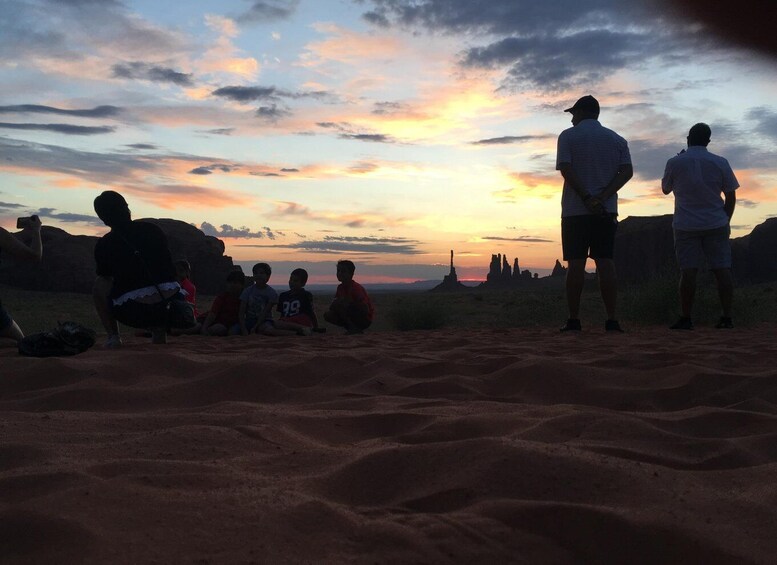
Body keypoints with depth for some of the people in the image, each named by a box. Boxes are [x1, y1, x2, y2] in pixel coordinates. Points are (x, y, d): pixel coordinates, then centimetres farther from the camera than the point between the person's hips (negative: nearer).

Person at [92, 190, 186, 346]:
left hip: (134, 314, -2)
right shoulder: (153, 229, 11)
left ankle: (113, 336, 16)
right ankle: (160, 335, 21)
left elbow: (106, 277, 20)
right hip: (171, 309, 3)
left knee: (99, 284, 24)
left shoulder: (103, 245, 4)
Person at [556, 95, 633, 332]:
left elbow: (566, 169, -11)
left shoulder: (568, 136, 2)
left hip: (575, 210, -3)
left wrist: (587, 198, -14)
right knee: (606, 263, 2)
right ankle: (611, 320, -1)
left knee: (575, 264, -2)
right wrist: (602, 198, -10)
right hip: (606, 211, 3)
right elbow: (627, 171, 0)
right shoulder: (616, 139, 13)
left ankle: (574, 320, -2)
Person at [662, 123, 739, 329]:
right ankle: (727, 317, 2)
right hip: (716, 225, 1)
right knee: (722, 269, 3)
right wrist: (726, 220, 16)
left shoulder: (675, 163, -2)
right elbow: (731, 196, 4)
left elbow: (665, 189, 14)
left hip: (686, 225, -1)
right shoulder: (720, 163, 2)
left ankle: (686, 318, -4)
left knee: (688, 271, -3)